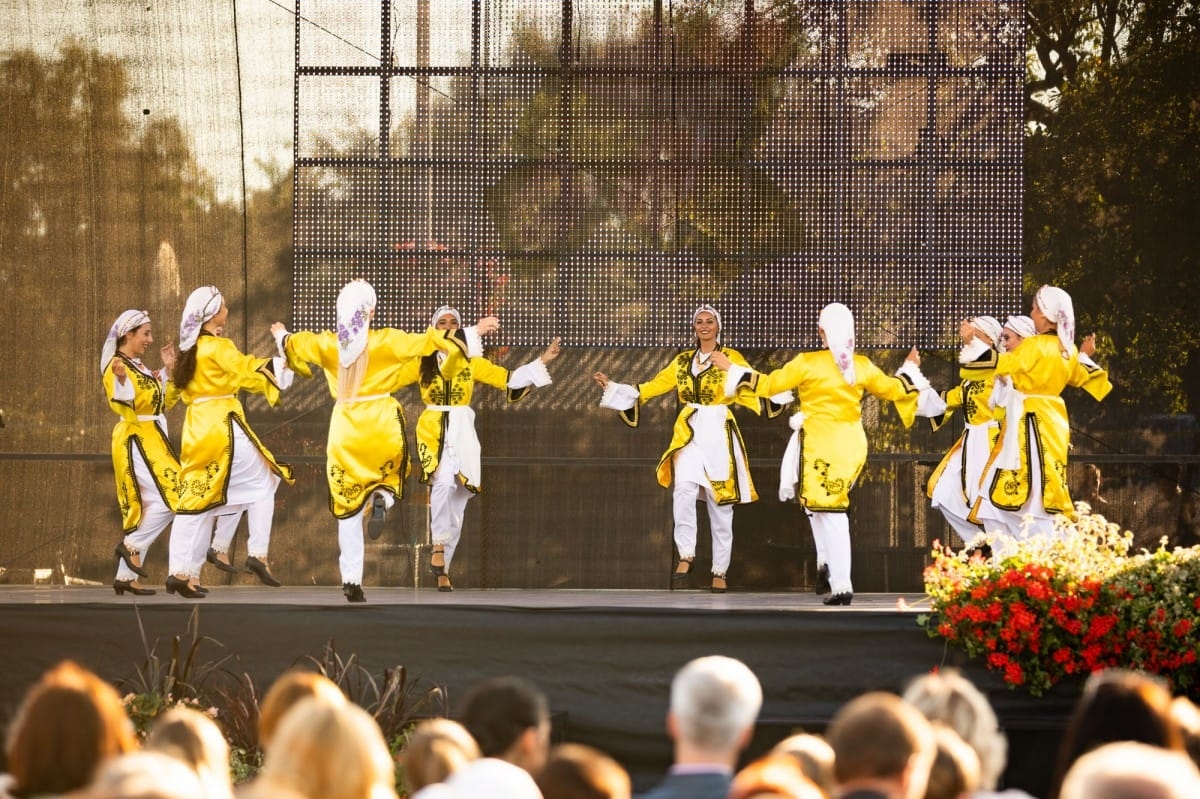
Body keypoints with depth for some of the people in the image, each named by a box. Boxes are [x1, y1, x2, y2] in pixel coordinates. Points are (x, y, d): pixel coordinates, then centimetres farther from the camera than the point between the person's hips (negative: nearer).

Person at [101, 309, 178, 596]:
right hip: (136, 442, -10)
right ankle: (132, 546, -7)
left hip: (152, 441, 10)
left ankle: (126, 576, 9)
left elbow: (163, 401, 19)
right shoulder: (116, 366, -12)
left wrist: (168, 369, 15)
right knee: (172, 498, -16)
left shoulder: (139, 366, 16)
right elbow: (124, 407, -24)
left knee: (145, 508, 8)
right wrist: (121, 379, -39)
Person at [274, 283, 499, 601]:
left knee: (348, 508, 8)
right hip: (382, 423, -2)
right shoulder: (387, 341, -6)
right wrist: (473, 333, 8)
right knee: (391, 473, 26)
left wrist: (281, 335, 43)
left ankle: (351, 579, 4)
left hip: (344, 427, 2)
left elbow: (295, 344, 19)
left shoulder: (328, 343, 3)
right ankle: (382, 498, -12)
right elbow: (429, 341, -3)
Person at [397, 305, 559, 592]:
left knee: (456, 503, 2)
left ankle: (443, 568, 10)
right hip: (433, 431, -2)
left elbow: (508, 379, 8)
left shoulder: (471, 362, 7)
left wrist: (541, 362, 3)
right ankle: (439, 545, -21)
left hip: (462, 431, 2)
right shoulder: (422, 362, 4)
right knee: (443, 481, -31)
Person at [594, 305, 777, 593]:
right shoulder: (683, 361, 14)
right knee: (684, 491, -22)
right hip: (689, 435, 2)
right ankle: (685, 556, -11)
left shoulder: (731, 357, 3)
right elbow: (652, 387, 15)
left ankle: (719, 572, 10)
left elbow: (754, 386, -13)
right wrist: (612, 386, 12)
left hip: (719, 436, -2)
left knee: (721, 505, 1)